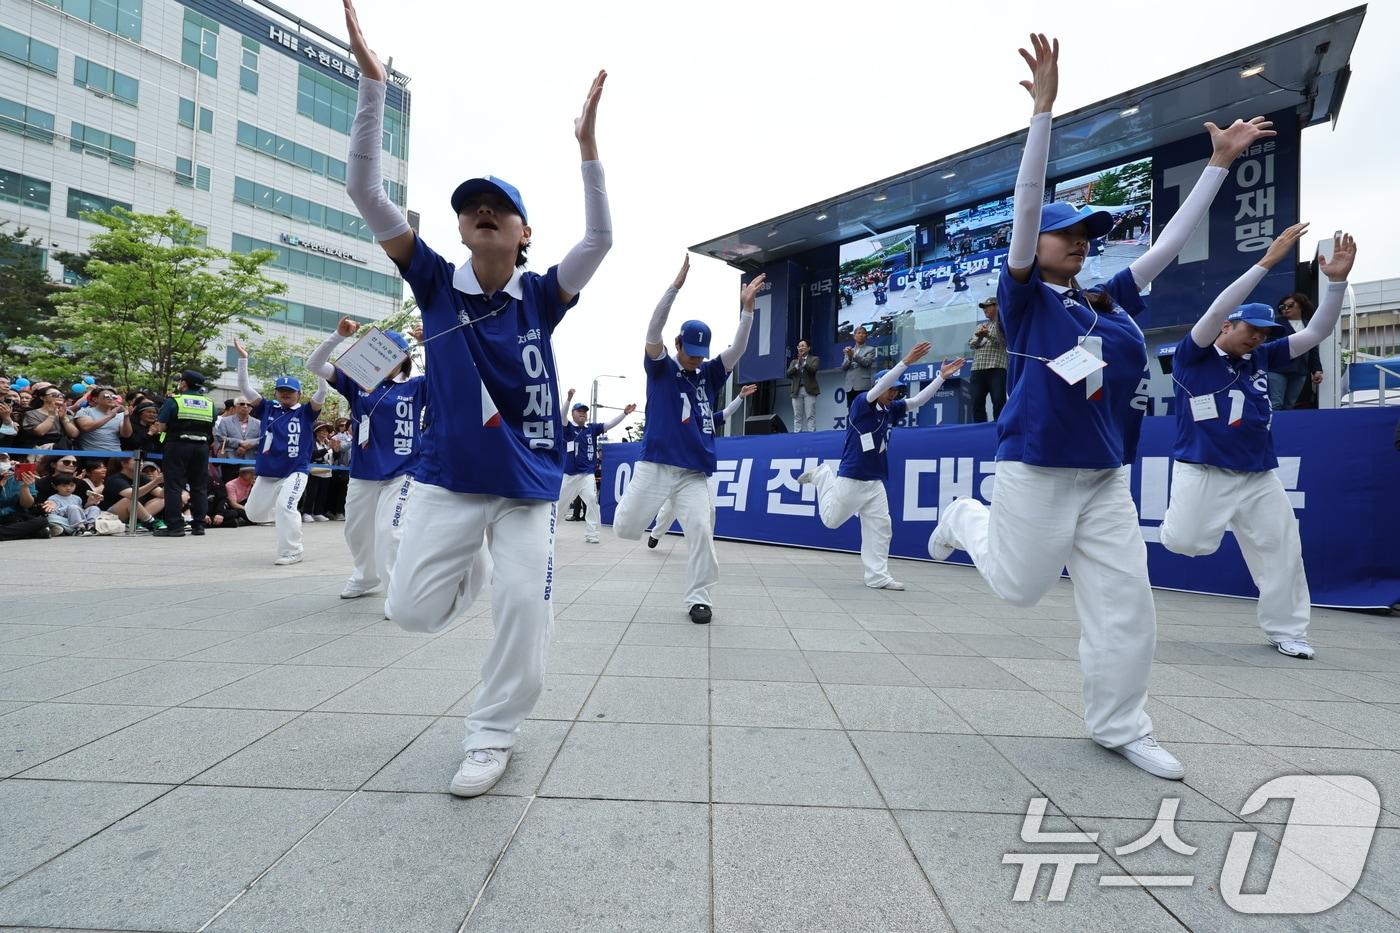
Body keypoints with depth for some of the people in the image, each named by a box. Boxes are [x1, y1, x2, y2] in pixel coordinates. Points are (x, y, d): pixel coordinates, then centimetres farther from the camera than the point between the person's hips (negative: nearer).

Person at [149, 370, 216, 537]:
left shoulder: (174, 400, -5)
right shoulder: (210, 403, 9)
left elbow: (160, 426, -7)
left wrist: (154, 431, 13)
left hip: (177, 446, -4)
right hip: (201, 447, 4)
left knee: (174, 486, 0)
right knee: (199, 486, 9)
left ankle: (175, 526, -3)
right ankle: (198, 525, 11)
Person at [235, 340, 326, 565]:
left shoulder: (305, 412, -2)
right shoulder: (267, 409, 7)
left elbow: (322, 392, -14)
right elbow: (245, 387, 5)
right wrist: (243, 358, -2)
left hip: (295, 471, -5)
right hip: (267, 472, 5)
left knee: (285, 507, -22)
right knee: (253, 513, 12)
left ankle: (292, 552, -11)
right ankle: (289, 515, 41)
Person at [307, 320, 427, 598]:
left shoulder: (415, 386, -3)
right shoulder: (358, 382, 5)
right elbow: (315, 365, 2)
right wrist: (339, 335, -11)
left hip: (400, 473, -5)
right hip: (362, 472, 5)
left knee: (390, 531, -16)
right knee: (356, 530, 19)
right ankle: (366, 577, 43)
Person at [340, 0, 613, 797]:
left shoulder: (540, 297, 0)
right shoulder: (436, 282, 1)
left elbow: (601, 241, -11)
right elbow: (368, 194, -4)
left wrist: (587, 144, -18)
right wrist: (372, 81, -11)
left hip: (527, 484, -1)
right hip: (447, 478, 2)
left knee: (525, 606, -4)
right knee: (413, 610, 6)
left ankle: (493, 735, 18)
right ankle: (475, 570, 42)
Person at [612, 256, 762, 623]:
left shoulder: (709, 375, 12)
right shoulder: (660, 368, 3)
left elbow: (738, 348, 1)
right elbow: (653, 331, -12)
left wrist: (747, 307, -13)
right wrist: (675, 286, -22)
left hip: (694, 473, 2)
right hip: (655, 465, -2)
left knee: (700, 531, -10)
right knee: (625, 529, -5)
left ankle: (699, 598, 6)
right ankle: (636, 504, 30)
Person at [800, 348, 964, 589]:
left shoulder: (891, 409, 10)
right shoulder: (861, 402, -10)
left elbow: (919, 400, 9)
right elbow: (880, 386, -27)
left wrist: (941, 376, 0)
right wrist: (906, 361, -33)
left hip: (875, 481, 7)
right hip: (851, 479, -7)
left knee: (880, 527, 2)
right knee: (832, 520, 6)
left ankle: (877, 576, 8)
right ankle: (823, 476, 27)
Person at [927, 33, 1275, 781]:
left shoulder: (1112, 302, 14)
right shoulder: (1025, 296, -3)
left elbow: (1173, 240, 22)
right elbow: (1026, 205, -12)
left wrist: (1221, 161, 22)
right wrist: (1044, 107, -16)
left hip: (1107, 475, 6)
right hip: (1036, 470, -6)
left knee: (1124, 605, 6)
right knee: (1019, 587, 5)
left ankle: (1118, 727, 22)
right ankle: (964, 519, 33)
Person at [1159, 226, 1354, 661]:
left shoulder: (1262, 358, 14)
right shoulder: (1193, 356, -3)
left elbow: (1316, 332, 12)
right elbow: (1217, 311, -16)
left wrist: (1336, 281, -1)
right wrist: (1267, 261, -19)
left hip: (1259, 476, 6)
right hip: (1203, 471, -6)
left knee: (1282, 549, 6)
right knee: (1186, 543, -15)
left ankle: (1286, 631, 20)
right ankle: (1181, 520, 21)